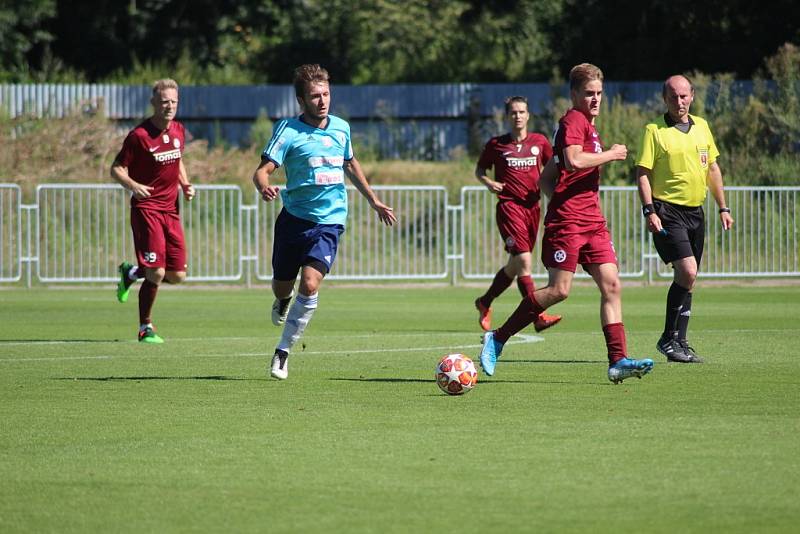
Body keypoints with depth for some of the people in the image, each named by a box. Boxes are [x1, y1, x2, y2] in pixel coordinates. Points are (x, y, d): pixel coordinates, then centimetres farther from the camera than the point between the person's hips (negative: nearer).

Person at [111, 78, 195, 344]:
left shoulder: (179, 131, 9)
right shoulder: (139, 135, -11)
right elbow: (117, 169, -7)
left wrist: (185, 184, 8)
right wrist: (133, 185, -27)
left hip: (171, 209, 6)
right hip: (146, 208, -6)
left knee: (178, 275, 4)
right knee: (156, 272, -14)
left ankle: (131, 273, 31)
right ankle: (145, 327, 3)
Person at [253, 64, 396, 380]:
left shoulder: (341, 128, 5)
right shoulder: (288, 130, -9)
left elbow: (350, 165, 24)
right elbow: (263, 170, -17)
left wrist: (374, 202, 29)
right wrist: (264, 188, -41)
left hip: (329, 221, 1)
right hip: (294, 218, -1)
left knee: (310, 284, -18)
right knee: (282, 286, 12)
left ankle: (283, 351, -6)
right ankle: (283, 302, 52)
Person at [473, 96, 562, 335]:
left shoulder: (540, 141, 9)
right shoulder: (496, 144, 2)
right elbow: (479, 170, 14)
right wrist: (488, 183, -6)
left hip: (532, 206, 4)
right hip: (509, 205, -4)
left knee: (515, 264, 11)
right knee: (523, 259, -18)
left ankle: (484, 302, 33)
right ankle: (538, 317, -22)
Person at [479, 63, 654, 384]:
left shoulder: (588, 125, 22)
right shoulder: (574, 120, -6)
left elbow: (545, 179, 26)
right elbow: (573, 160, -25)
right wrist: (611, 155, -13)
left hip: (592, 221, 9)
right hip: (567, 221, -9)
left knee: (612, 285, -3)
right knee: (559, 290, -10)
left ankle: (618, 361, -9)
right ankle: (497, 338, 2)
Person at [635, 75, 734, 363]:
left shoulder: (701, 126, 12)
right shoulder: (654, 131, -5)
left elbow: (713, 169, 19)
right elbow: (643, 174, -7)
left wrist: (723, 207, 16)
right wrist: (649, 210, -17)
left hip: (695, 211, 6)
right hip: (667, 210, -6)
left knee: (686, 279, 8)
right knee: (687, 272, -18)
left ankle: (678, 342, 14)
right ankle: (669, 339, -8)